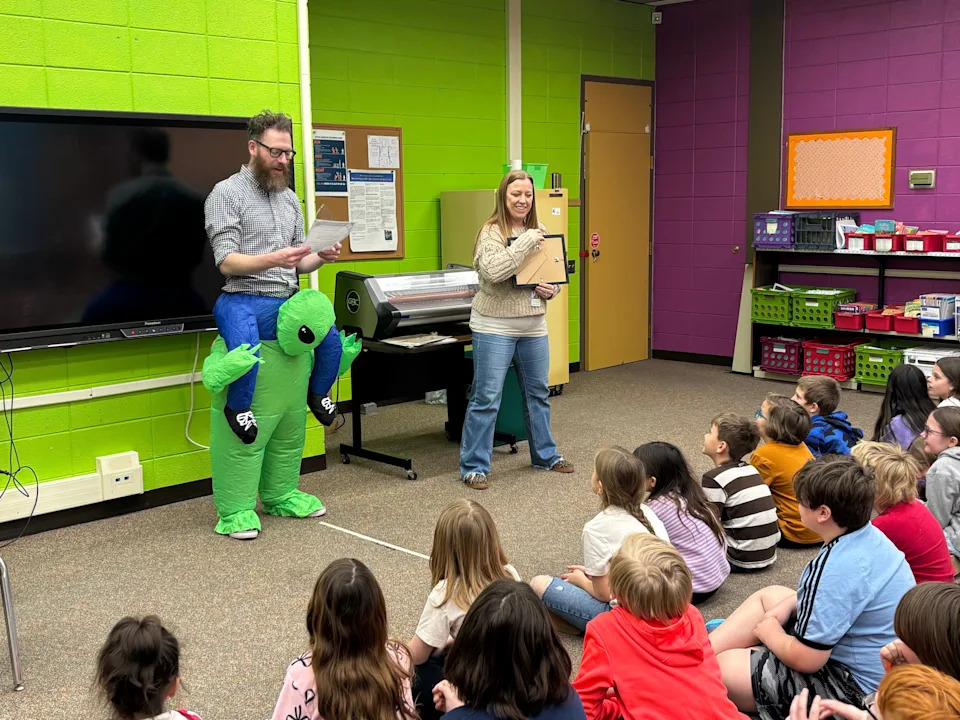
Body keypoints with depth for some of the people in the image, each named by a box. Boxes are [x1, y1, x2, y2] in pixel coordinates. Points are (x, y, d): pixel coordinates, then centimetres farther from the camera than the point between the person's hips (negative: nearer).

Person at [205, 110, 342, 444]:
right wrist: (273, 259, -27)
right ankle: (238, 408, -6)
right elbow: (226, 262, -12)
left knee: (332, 341, -12)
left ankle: (317, 393, 20)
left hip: (288, 302, 6)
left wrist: (321, 257, -5)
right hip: (244, 302, -6)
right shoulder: (227, 192, -3)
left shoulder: (290, 197, 17)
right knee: (246, 349, -36)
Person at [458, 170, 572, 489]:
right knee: (486, 398, -3)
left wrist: (552, 289, -4)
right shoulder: (491, 231, -10)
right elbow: (492, 271, -27)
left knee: (538, 393, 17)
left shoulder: (538, 232, 9)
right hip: (495, 328, -6)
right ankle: (474, 467, 6)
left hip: (534, 327, 7)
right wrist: (526, 242, -25)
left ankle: (546, 455, 33)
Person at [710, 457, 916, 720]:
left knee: (725, 667, -13)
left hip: (857, 688, -10)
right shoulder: (869, 535, -4)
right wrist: (786, 606, 5)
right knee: (768, 595, 20)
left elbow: (806, 659, -27)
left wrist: (769, 631, -7)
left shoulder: (836, 569, -32)